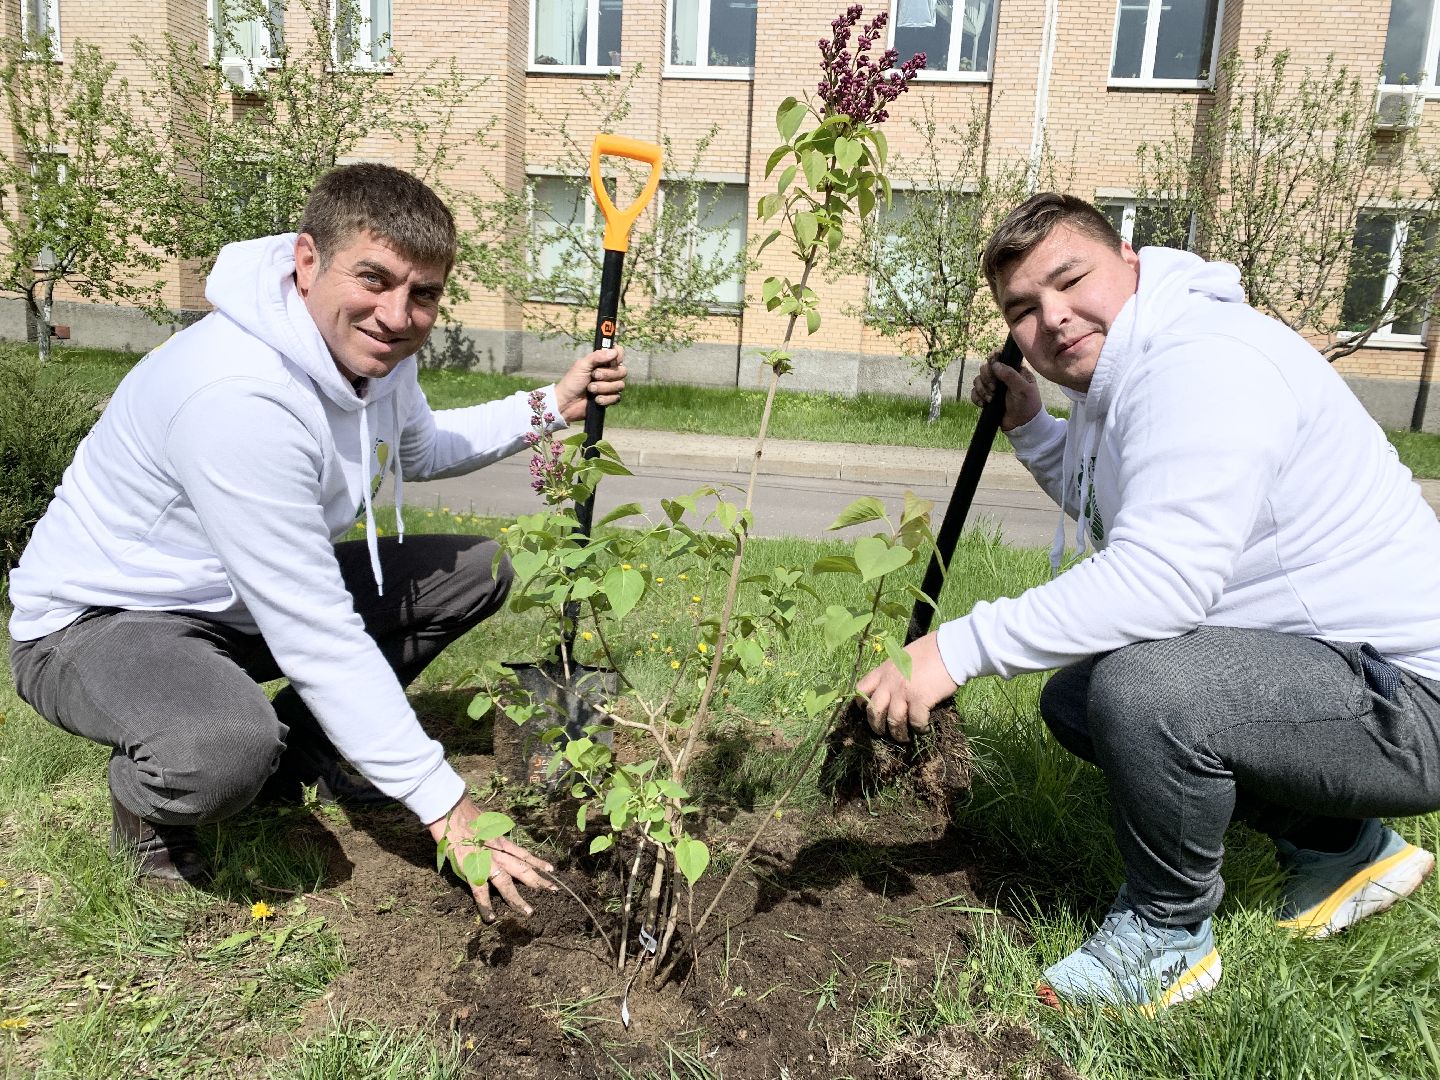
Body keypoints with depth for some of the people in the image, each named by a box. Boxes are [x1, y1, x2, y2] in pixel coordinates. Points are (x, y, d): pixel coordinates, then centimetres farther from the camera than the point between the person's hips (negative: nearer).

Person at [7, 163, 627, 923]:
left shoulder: (370, 346, -8)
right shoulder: (238, 396, -35)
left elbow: (416, 450, 16)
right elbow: (318, 635, -34)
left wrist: (551, 407, 3)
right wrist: (443, 806, -28)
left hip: (244, 600, 8)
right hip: (98, 622, -8)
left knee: (477, 571, 2)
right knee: (228, 745, -40)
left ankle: (301, 754, 12)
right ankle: (144, 800, -1)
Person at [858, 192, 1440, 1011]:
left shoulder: (1204, 359, -23)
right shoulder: (1120, 384, 9)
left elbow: (1161, 577, -35)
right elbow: (1107, 510, 27)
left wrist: (958, 649, -33)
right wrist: (1030, 427, 16)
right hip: (1323, 663, 11)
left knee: (1140, 690, -34)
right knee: (1073, 696, 15)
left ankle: (1166, 936, -4)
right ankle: (1338, 847, 19)